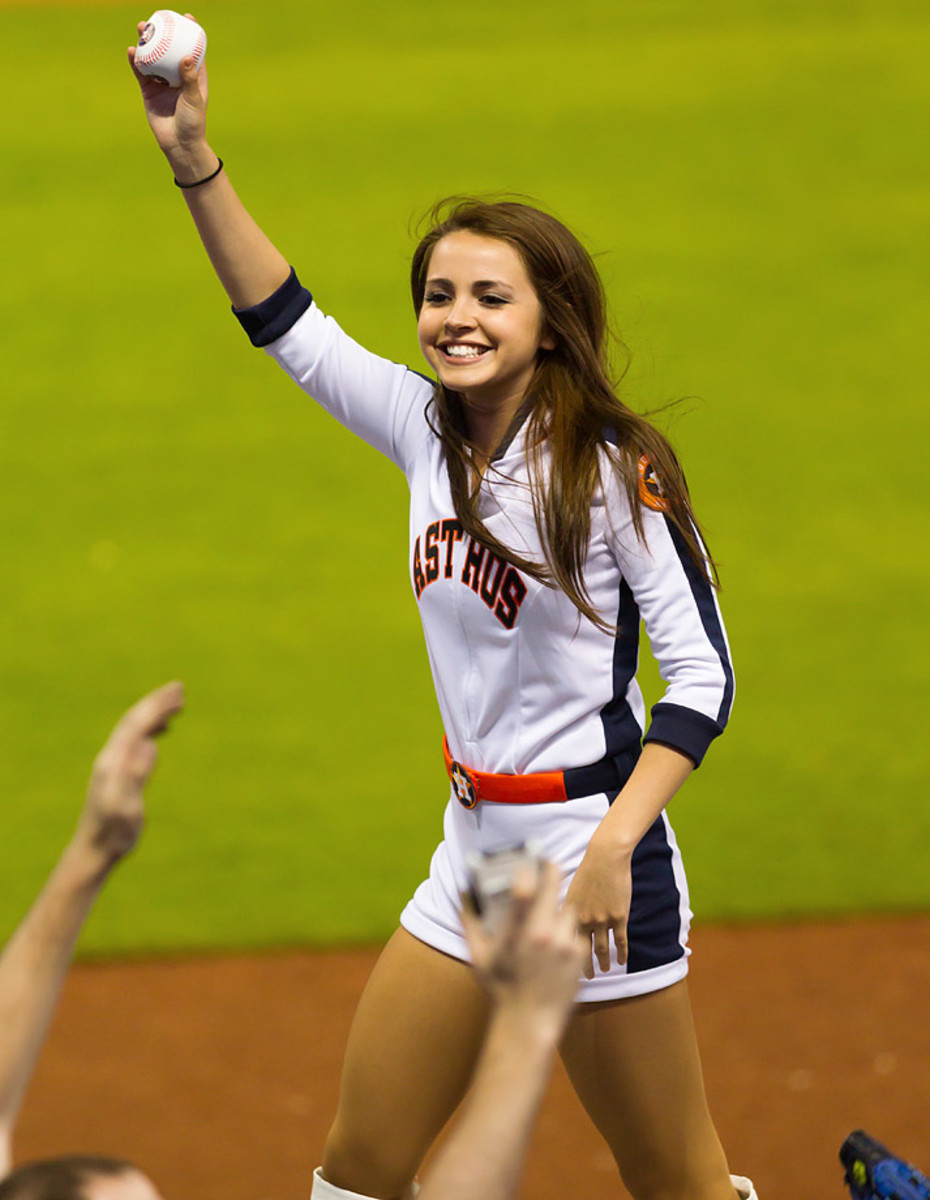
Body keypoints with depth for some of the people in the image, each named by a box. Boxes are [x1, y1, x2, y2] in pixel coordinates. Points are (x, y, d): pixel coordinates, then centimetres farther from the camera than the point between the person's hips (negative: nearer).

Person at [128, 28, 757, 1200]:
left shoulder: (614, 470, -14)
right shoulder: (429, 431, 4)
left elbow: (702, 676, -16)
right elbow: (286, 322, 11)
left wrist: (612, 848, -25)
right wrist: (194, 159, 2)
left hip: (590, 843, -7)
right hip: (471, 849, 7)